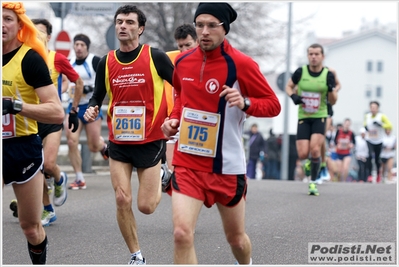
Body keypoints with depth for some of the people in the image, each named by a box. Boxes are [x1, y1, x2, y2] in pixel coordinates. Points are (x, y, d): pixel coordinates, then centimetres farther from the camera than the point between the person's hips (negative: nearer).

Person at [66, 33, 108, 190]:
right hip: (74, 107, 4)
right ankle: (79, 179, -4)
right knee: (71, 140, -12)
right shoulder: (70, 62, 9)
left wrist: (90, 88, -23)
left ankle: (104, 146, 41)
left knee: (94, 146, 2)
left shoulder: (95, 61, -8)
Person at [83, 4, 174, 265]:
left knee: (146, 206, -2)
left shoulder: (155, 57, -9)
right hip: (119, 142, 3)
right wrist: (92, 109, -9)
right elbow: (98, 95, 12)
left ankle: (161, 179, 34)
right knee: (122, 201, -5)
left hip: (150, 140, -3)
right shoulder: (106, 62, 2)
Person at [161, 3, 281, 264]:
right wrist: (174, 119, 5)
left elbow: (273, 105, -7)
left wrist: (245, 103, -26)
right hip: (187, 162, 2)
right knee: (182, 234, -17)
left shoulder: (241, 64, -12)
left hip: (226, 165, -2)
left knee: (236, 238, 15)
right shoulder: (183, 61, 2)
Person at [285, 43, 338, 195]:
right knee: (303, 154, -8)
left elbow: (333, 102, 0)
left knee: (315, 149, -20)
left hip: (319, 117, -1)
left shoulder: (328, 75, -5)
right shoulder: (300, 72, -5)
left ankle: (313, 182, -3)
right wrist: (293, 96, -10)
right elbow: (288, 86, 12)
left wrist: (331, 89, -21)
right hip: (303, 117, 1)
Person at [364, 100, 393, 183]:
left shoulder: (382, 116, -10)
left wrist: (381, 125, -29)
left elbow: (389, 125, -17)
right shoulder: (367, 116, 1)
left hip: (378, 141, -1)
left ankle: (378, 174, 37)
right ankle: (370, 175, -17)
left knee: (377, 159, 9)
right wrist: (365, 126, 0)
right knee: (370, 156, -22)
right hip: (369, 140, 1)